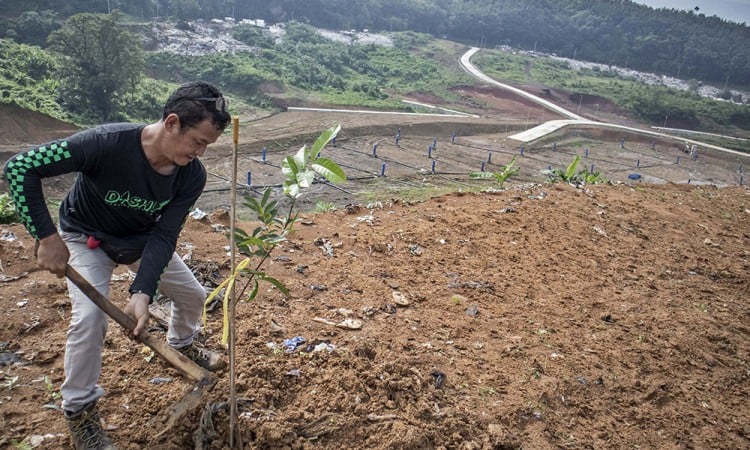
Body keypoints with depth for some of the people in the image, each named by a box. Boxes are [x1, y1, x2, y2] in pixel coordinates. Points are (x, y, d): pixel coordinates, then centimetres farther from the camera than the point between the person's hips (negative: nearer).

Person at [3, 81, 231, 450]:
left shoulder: (192, 176, -25)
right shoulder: (107, 143, -39)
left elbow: (163, 236, -23)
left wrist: (142, 293, -34)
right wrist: (48, 237, -36)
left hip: (143, 239, 4)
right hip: (87, 239, -4)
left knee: (193, 295, 10)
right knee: (90, 317, -22)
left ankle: (181, 344, 45)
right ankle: (79, 408, 3)